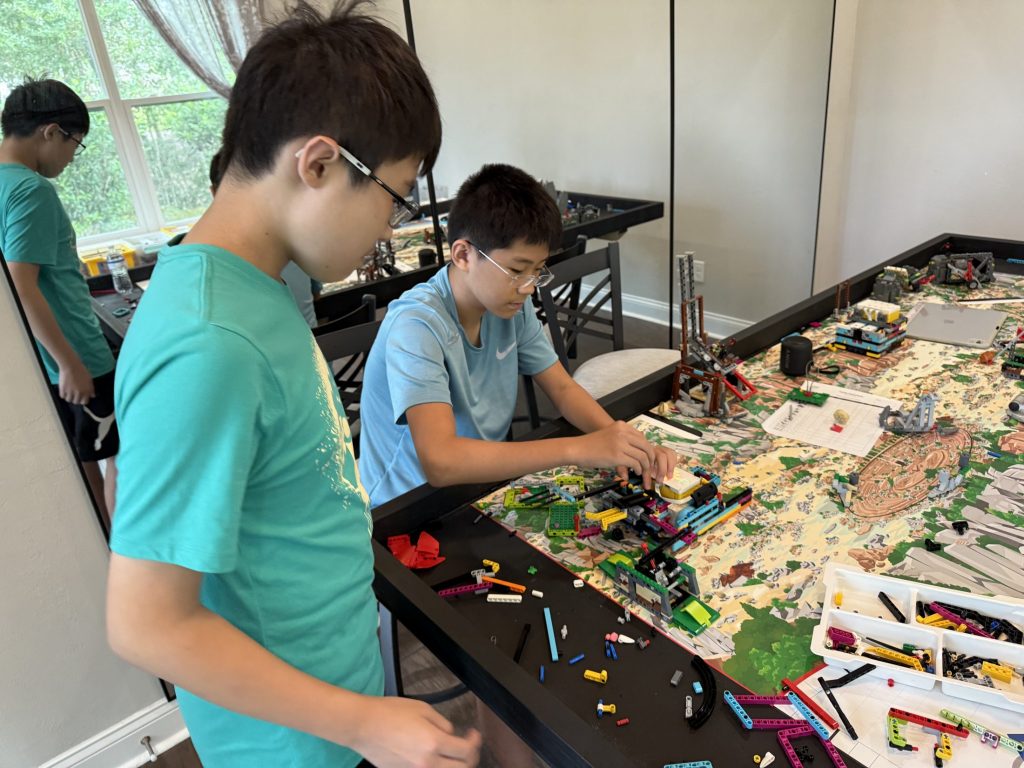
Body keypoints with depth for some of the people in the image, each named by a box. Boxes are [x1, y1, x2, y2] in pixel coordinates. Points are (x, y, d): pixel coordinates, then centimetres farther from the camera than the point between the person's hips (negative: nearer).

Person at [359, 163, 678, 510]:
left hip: (483, 484, 6)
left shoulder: (513, 305, -4)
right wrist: (579, 449, -35)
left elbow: (563, 389, 3)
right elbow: (440, 462, -34)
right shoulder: (416, 325, -24)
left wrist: (624, 443, -15)